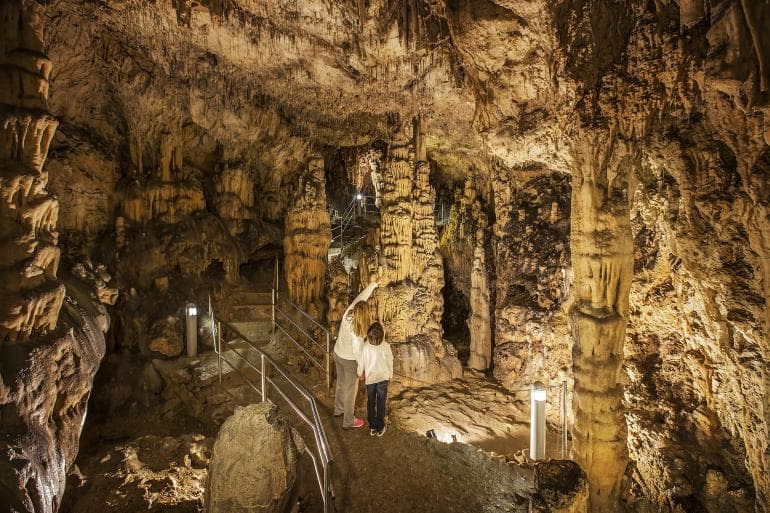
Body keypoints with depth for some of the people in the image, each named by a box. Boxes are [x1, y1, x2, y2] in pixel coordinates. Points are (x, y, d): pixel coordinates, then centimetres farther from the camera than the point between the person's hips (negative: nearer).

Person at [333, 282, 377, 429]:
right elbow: (357, 352, -27)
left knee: (340, 383, 28)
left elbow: (361, 297, -5)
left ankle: (338, 409, 49)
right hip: (349, 360, -7)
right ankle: (348, 421, 25)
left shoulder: (348, 313, -18)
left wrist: (374, 284, 5)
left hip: (337, 354, 8)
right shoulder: (357, 332, -35)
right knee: (350, 389, 11)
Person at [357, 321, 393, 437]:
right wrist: (390, 375, 11)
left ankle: (372, 427, 24)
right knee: (381, 403, 12)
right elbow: (390, 362, -6)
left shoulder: (366, 346, -18)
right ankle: (380, 428, 21)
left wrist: (360, 373, 14)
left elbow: (361, 362, -6)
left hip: (370, 378, 1)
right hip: (383, 377, -1)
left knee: (370, 402, 16)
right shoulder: (386, 346, -18)